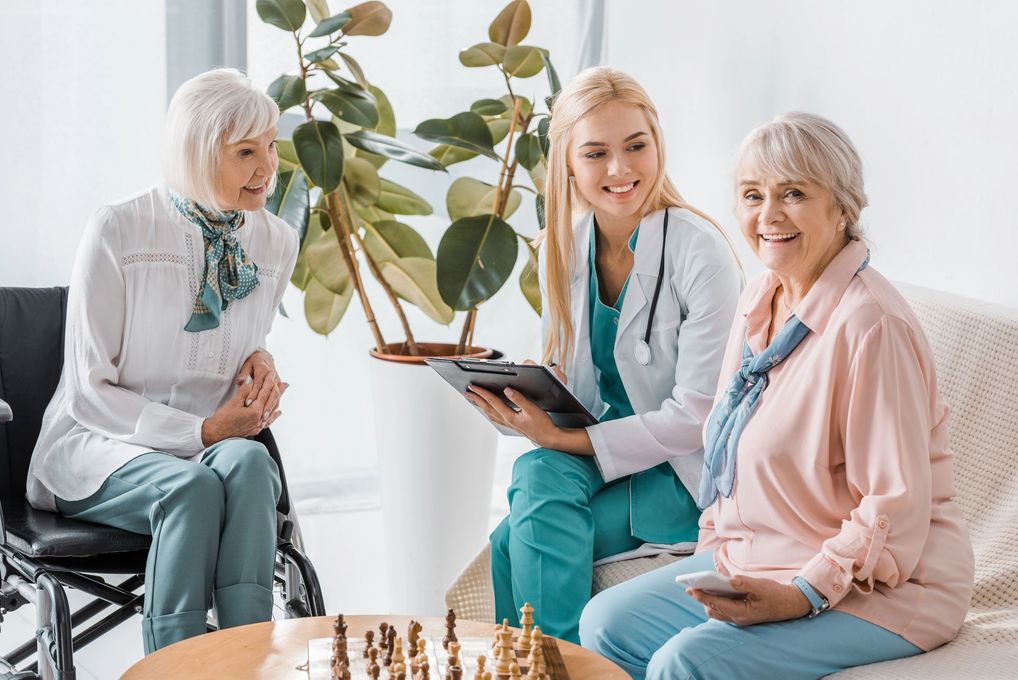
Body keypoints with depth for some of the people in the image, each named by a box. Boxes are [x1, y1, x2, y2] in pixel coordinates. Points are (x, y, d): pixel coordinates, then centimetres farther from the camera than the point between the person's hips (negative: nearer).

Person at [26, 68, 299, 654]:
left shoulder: (276, 242, 3)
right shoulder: (118, 232, -12)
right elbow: (89, 391, -11)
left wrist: (262, 363, -3)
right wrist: (202, 431, -19)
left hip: (216, 446, 4)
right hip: (99, 446, -3)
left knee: (248, 463, -33)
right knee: (192, 486, -36)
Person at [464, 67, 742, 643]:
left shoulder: (698, 250, -17)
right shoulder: (561, 250, 2)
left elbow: (698, 417, -18)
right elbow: (566, 384, 11)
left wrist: (560, 439, -22)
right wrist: (524, 403, -13)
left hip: (693, 474, -5)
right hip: (604, 456, 5)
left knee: (518, 543, -25)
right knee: (537, 475, -29)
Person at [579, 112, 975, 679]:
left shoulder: (871, 325, -22)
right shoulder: (760, 300, 7)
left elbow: (898, 509, -23)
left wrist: (803, 595, -25)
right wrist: (712, 552, 8)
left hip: (877, 590, -9)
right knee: (606, 623, -2)